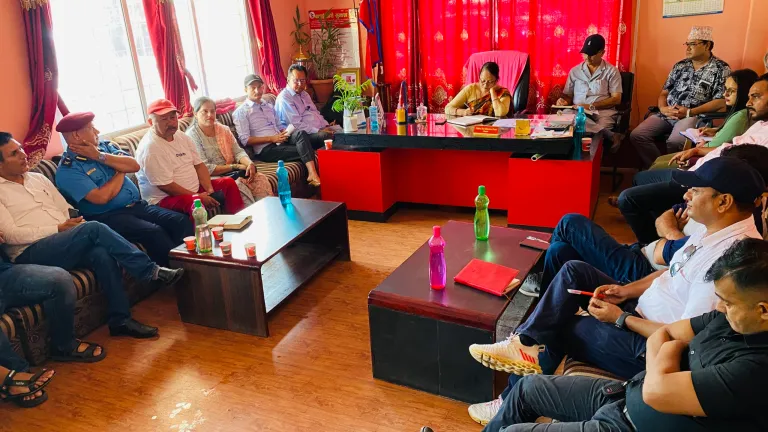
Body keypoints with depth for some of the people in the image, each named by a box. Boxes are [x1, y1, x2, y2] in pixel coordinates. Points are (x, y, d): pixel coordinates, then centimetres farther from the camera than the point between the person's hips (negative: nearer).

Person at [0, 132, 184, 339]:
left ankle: (120, 320, -23)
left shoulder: (37, 178, 21)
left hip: (65, 245, 5)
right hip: (30, 254, -5)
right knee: (94, 228, -29)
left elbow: (68, 210, 19)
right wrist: (58, 228, -15)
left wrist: (75, 224, -3)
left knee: (102, 254, -29)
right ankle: (152, 271, -23)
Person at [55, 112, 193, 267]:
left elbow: (134, 166, 0)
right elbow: (101, 197, -20)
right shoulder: (67, 170, -8)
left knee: (182, 221, -13)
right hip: (108, 217, -7)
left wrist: (100, 156, -9)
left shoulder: (103, 146, 13)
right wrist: (121, 172, -4)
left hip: (138, 205, 7)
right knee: (154, 233, -30)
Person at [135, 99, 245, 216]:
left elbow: (199, 165, 8)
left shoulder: (182, 137, 7)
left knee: (228, 183, 2)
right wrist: (197, 196, -21)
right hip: (165, 198, -8)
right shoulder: (150, 148, -18)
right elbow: (165, 185, -22)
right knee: (195, 203, -38)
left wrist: (210, 190, -8)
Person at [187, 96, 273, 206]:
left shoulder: (224, 129, 11)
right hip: (211, 178, -5)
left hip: (231, 172, 6)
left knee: (260, 178, -19)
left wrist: (250, 163, -18)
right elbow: (205, 169, -14)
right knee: (237, 184, -33)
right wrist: (235, 166, -14)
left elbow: (238, 152, 5)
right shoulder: (192, 135, -7)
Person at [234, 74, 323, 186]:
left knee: (301, 133, -28)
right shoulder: (240, 112, 2)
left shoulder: (269, 107, 24)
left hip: (282, 142, 6)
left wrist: (285, 132, -2)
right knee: (302, 150, -27)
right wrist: (271, 138, -14)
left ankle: (313, 174, -41)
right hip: (266, 149, -6)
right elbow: (245, 140, -8)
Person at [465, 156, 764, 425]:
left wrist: (622, 319, -17)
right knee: (574, 271, -2)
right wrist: (627, 290, 1)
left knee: (557, 328, -1)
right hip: (643, 310, 9)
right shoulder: (715, 229, 1)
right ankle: (528, 346, -6)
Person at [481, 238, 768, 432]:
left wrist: (671, 350, -12)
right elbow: (664, 333, 7)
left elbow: (656, 391, -32)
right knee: (527, 386, 16)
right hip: (626, 395, 8)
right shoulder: (733, 318, -4)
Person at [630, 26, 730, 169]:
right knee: (637, 135, -16)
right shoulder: (680, 66, 16)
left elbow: (720, 102, -7)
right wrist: (663, 108, -7)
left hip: (694, 116, -5)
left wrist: (689, 112, -16)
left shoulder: (721, 69, 1)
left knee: (674, 142, -34)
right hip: (667, 114, 5)